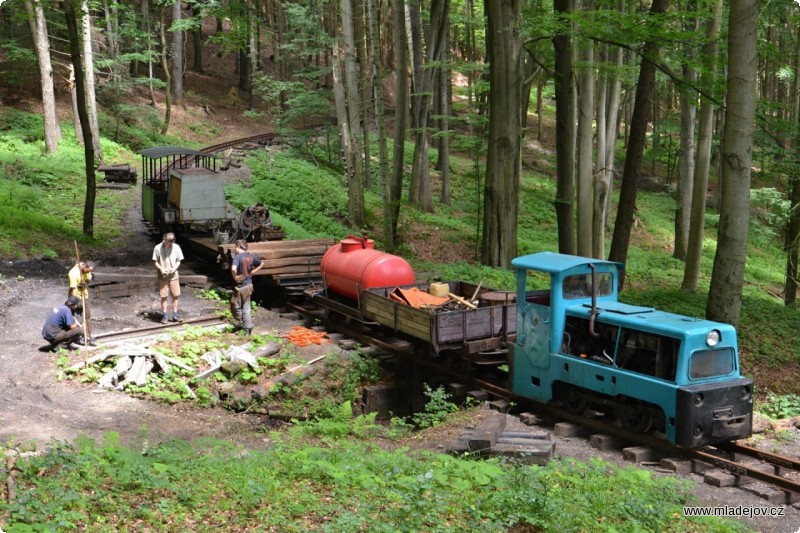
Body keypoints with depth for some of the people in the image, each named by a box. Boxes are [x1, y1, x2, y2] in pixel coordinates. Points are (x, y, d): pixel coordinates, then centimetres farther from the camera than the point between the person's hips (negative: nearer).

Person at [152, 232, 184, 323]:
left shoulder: (176, 247, -6)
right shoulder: (158, 248, -10)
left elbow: (178, 261, 3)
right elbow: (155, 261, -3)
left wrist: (174, 268, -14)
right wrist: (161, 269, -19)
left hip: (173, 275, 2)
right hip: (162, 275, -2)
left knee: (175, 295, 4)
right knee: (164, 296, 3)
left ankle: (175, 314, 13)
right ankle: (165, 315, 11)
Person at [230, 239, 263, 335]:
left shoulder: (237, 257, -19)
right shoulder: (251, 256, 2)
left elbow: (233, 269, -36)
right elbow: (261, 264, 17)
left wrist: (235, 277, -18)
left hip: (240, 286, -7)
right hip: (249, 285, 7)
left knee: (235, 306, 13)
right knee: (246, 307, 14)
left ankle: (241, 324, 19)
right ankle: (248, 329, 15)